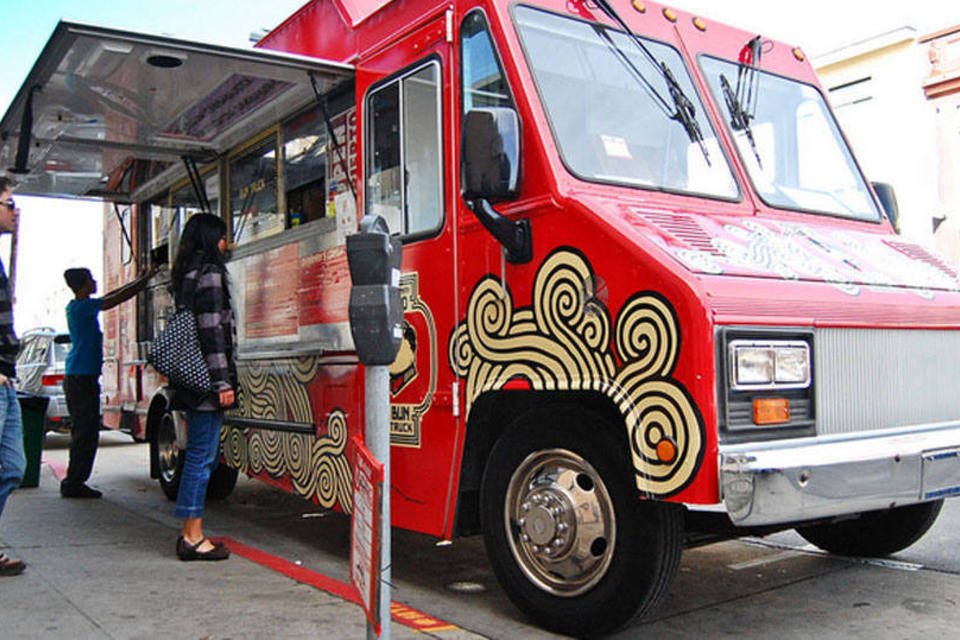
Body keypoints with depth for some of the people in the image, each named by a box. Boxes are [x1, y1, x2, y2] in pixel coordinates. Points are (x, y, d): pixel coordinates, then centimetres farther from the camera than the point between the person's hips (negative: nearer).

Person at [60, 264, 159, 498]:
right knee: (85, 433, -6)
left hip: (78, 378, 10)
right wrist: (146, 278, -6)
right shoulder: (81, 307, -14)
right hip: (82, 378, -10)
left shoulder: (78, 306, 13)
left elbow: (110, 296, 23)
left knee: (83, 432, 14)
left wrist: (139, 279, 23)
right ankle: (73, 483, -2)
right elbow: (119, 297, -14)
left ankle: (74, 482, 19)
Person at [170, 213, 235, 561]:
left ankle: (192, 533, 19)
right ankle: (192, 538, 1)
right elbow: (212, 332, -18)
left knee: (206, 453, 14)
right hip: (205, 378, -10)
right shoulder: (210, 274, -11)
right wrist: (223, 382, -19)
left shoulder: (187, 275, 18)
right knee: (202, 455, -5)